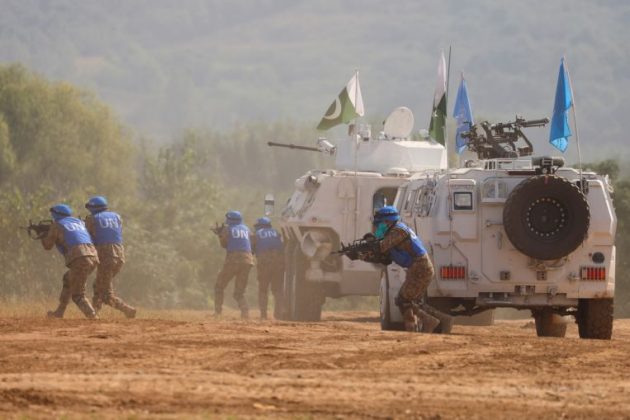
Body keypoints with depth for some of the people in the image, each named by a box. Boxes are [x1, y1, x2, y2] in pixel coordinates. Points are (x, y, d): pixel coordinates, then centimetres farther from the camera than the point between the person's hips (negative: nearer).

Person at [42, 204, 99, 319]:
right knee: (68, 279, 30)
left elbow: (47, 246, 18)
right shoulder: (79, 221, 26)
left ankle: (92, 316, -23)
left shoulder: (57, 225, 9)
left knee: (77, 295, -2)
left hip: (79, 259, -7)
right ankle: (59, 313, 35)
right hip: (93, 257, 7)